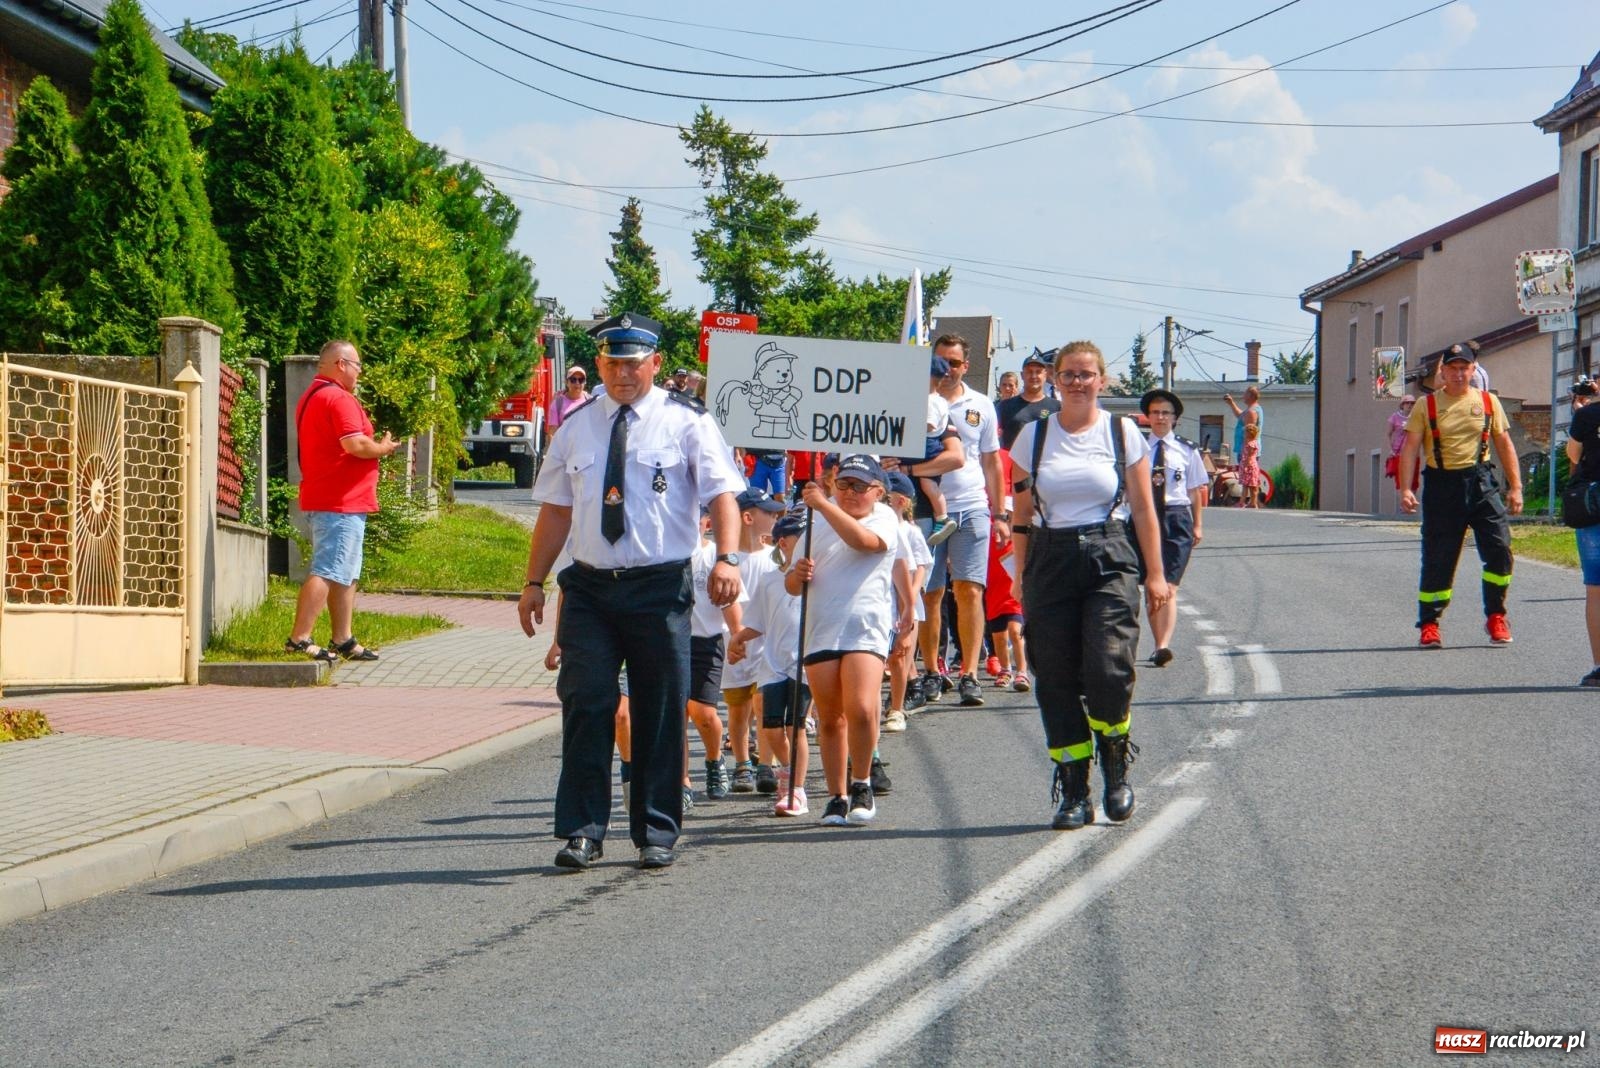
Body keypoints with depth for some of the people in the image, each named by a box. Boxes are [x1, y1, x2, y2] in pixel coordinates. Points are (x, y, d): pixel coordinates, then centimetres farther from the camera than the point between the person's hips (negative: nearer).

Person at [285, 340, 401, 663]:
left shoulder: (311, 397, 19)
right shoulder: (339, 398, -15)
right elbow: (355, 445, -24)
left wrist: (375, 445, 18)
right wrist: (384, 448, -6)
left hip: (323, 499, 11)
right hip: (342, 502, -11)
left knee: (345, 574, 16)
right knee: (327, 572, -13)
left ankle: (343, 640, 19)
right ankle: (299, 639, -16)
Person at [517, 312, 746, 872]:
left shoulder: (686, 422, 2)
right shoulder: (577, 426, 12)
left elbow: (722, 494, -6)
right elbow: (555, 509, 15)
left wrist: (726, 558, -22)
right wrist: (534, 582, 9)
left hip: (660, 588, -2)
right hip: (590, 588, 3)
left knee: (661, 713, 3)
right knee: (586, 705, -4)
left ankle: (656, 833, 13)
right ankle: (582, 831, 2)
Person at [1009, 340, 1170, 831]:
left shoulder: (1123, 432, 5)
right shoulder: (1033, 435, 8)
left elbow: (1143, 509, 6)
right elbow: (1022, 513, 11)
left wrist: (1156, 574, 3)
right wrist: (1022, 576, 8)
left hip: (1109, 560, -2)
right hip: (1050, 563, 2)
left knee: (1109, 671, -16)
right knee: (1057, 680, -1)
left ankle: (1116, 768, 9)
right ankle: (1073, 794, 7)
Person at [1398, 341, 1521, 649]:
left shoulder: (1488, 402, 8)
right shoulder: (1427, 406, 3)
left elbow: (1504, 445, 12)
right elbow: (1410, 448, -1)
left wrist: (1515, 487, 6)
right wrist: (1406, 489, -12)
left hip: (1481, 484, 1)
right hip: (1441, 485, -1)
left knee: (1499, 549, -8)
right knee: (1437, 558, 0)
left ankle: (1496, 617, 7)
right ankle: (1429, 624, 12)